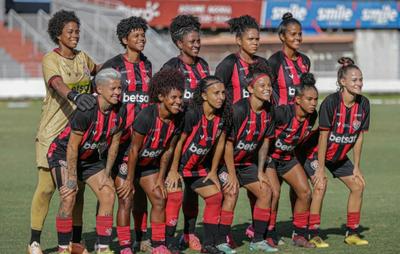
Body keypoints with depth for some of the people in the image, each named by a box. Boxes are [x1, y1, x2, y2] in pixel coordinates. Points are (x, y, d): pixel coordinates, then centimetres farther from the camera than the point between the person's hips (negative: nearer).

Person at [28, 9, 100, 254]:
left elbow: (98, 69, 32)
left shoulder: (82, 58, 9)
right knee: (47, 186, -5)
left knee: (77, 187, 6)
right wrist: (75, 96, -50)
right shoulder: (51, 60, -11)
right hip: (53, 132, -6)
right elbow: (57, 84, -31)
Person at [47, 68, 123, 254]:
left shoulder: (118, 112, -11)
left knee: (108, 195, -5)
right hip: (63, 154, -7)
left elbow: (114, 144, 2)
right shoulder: (86, 111, -30)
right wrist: (72, 179, -21)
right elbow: (72, 147, -25)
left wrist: (106, 174, 1)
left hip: (91, 157, 7)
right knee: (69, 197, -22)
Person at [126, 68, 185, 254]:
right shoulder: (146, 116, -30)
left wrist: (160, 179, 0)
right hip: (128, 161, -6)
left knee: (160, 200, 0)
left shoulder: (177, 119, -11)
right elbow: (134, 150, -24)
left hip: (150, 164, 6)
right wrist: (129, 181, -20)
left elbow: (168, 150, 0)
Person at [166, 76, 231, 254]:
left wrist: (213, 172, 8)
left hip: (199, 167, 7)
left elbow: (219, 143, 5)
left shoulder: (222, 116, -5)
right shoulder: (192, 114, -24)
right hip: (179, 166, -7)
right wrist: (173, 171, -15)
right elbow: (179, 141, -19)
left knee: (215, 197, 0)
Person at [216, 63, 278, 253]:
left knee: (265, 191, 1)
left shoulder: (268, 111, -4)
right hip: (225, 160, -8)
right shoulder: (239, 109, -26)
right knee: (231, 193, -24)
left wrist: (260, 172, 5)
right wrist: (232, 175, -20)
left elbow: (265, 142, 7)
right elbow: (228, 143, -23)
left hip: (246, 162, 8)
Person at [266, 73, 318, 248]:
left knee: (305, 192, -2)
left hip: (288, 157, 7)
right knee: (274, 194, -20)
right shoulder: (283, 112, -30)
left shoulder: (312, 116, -8)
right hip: (269, 155, -7)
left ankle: (299, 235, 10)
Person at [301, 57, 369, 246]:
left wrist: (356, 166, 0)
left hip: (339, 156, 7)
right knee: (320, 185, -23)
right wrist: (320, 168, -22)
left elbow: (359, 136, -2)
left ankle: (352, 233, 13)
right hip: (316, 152, -7)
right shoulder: (331, 102, -27)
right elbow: (323, 136, -23)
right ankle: (313, 235, -16)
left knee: (358, 185, 2)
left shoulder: (363, 104, -10)